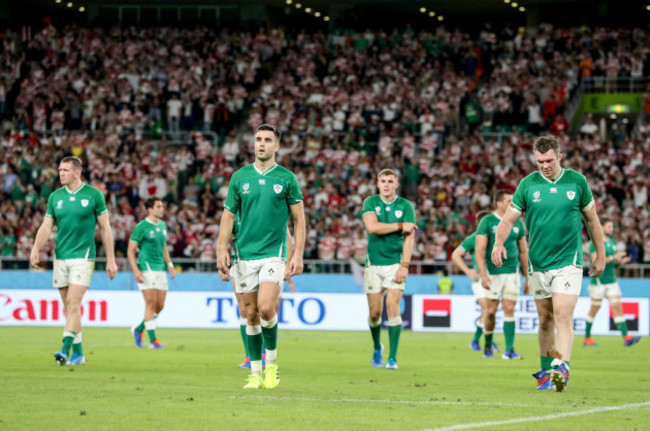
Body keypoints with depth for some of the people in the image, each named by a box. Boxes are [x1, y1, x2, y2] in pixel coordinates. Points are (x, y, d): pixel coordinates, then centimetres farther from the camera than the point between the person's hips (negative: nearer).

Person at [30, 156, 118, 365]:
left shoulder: (94, 195, -2)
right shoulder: (55, 197, 8)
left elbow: (105, 228, 1)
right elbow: (46, 226, 6)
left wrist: (111, 259, -1)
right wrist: (36, 248, -12)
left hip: (83, 256, -5)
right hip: (60, 257, 5)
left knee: (73, 303, -15)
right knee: (68, 306, 7)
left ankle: (66, 349, -20)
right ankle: (78, 353, 14)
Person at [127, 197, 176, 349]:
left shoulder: (162, 226, 14)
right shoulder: (141, 227, -8)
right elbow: (130, 251, -7)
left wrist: (169, 264, 14)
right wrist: (136, 270, -17)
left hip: (161, 269, 7)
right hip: (147, 269, -7)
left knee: (160, 306, 5)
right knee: (151, 303, -10)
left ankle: (139, 329, 25)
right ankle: (153, 339, -7)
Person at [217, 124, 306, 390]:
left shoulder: (287, 178, 1)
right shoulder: (240, 177, 7)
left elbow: (298, 218, 4)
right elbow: (228, 216, 10)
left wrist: (298, 254, -4)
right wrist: (222, 250, -1)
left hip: (273, 253, -3)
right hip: (245, 255, 3)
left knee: (266, 308, -18)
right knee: (251, 314, 4)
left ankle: (272, 363, 1)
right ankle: (256, 373, 12)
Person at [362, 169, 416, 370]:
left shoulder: (405, 206, 1)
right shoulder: (370, 202, 4)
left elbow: (409, 236, -5)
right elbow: (372, 227, -13)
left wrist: (405, 265, -15)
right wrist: (400, 226, -11)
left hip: (395, 262, -1)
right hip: (374, 263, 1)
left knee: (393, 308, -13)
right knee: (374, 312, 2)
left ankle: (392, 357, -9)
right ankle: (377, 348, 30)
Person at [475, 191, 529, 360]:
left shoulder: (518, 223, 9)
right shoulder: (487, 222, -3)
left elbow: (523, 252, 16)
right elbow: (479, 250, -8)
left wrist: (527, 278, 14)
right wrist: (483, 275, -18)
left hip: (512, 272, 2)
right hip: (493, 273, -2)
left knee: (509, 310, -5)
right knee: (491, 311, 1)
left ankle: (509, 350, -8)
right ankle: (488, 345, 22)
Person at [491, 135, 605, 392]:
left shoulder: (577, 181, 0)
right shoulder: (528, 184, 1)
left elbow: (592, 218, 10)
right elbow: (509, 218, 1)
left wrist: (600, 255, 12)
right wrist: (499, 243, -18)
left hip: (568, 262, -2)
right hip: (538, 263, 2)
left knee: (563, 315, -16)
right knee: (545, 320, 9)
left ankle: (562, 370, -24)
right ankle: (546, 372, 23)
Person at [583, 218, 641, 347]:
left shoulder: (612, 242, 12)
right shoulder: (595, 242, -11)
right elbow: (596, 261, -21)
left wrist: (621, 260, -4)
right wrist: (613, 257, -25)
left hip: (611, 280, 6)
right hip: (598, 281, -6)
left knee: (617, 307, -4)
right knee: (594, 308, 3)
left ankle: (626, 337, -12)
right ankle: (587, 338, 17)